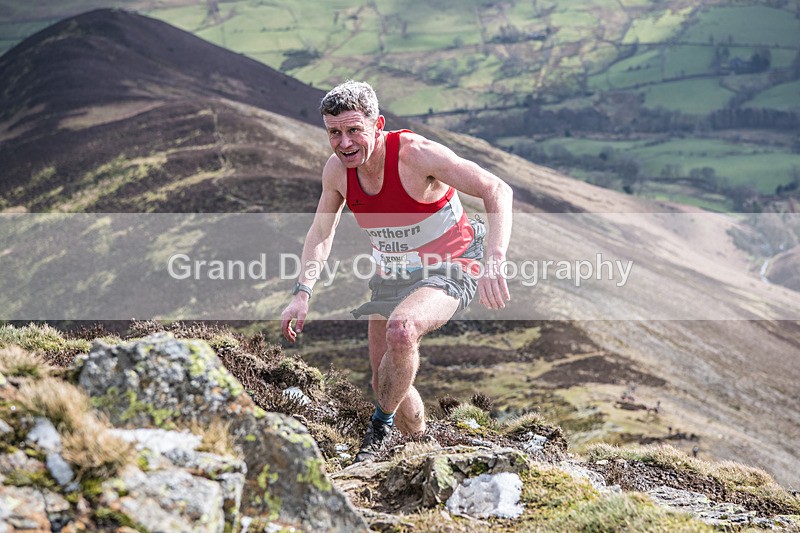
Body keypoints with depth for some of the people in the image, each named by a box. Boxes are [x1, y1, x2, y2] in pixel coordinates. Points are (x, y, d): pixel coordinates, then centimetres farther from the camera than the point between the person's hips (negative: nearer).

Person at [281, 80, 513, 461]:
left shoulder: (416, 154, -27)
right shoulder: (337, 170, -10)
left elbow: (497, 191, -27)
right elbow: (321, 232, 6)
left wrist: (493, 263, -41)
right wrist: (302, 293, -8)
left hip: (449, 272, -6)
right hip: (392, 278, 6)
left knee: (401, 330, -35)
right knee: (387, 381, 10)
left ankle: (381, 425, -12)